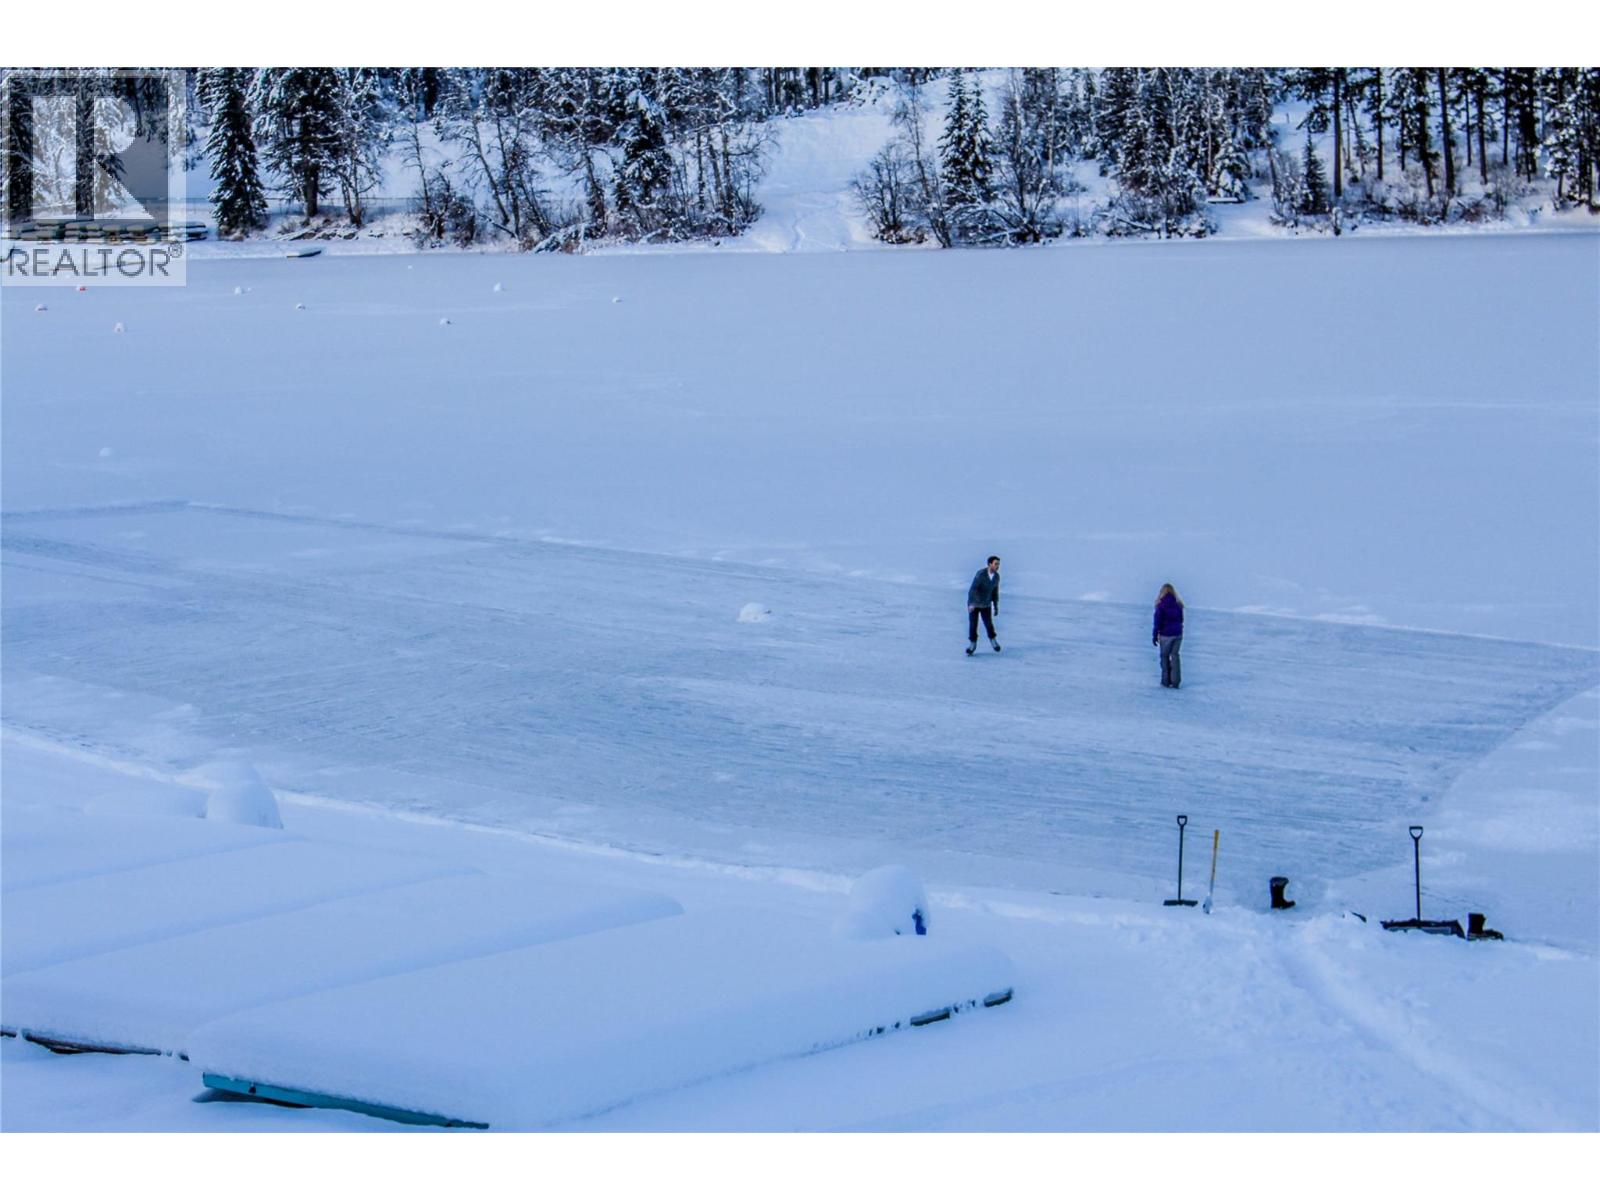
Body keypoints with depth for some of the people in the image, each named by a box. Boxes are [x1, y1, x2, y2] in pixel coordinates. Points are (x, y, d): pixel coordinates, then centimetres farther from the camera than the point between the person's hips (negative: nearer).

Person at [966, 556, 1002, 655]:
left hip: (986, 604, 4)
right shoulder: (980, 574, -26)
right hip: (974, 603, -4)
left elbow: (995, 592, 5)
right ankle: (972, 644, 20)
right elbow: (973, 589, -33)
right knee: (973, 625, -1)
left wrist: (996, 607, 7)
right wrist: (971, 604, -44)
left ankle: (992, 639, 31)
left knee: (988, 624, 2)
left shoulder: (996, 576, -7)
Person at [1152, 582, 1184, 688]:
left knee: (1165, 656, 9)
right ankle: (1175, 681, 9)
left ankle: (1166, 681, 10)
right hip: (1178, 634, 4)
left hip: (1166, 635, -4)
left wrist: (1154, 636, -5)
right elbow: (1181, 620, 11)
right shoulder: (1178, 605, 0)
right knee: (1174, 656, 11)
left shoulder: (1161, 605, -14)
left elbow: (1157, 622, -12)